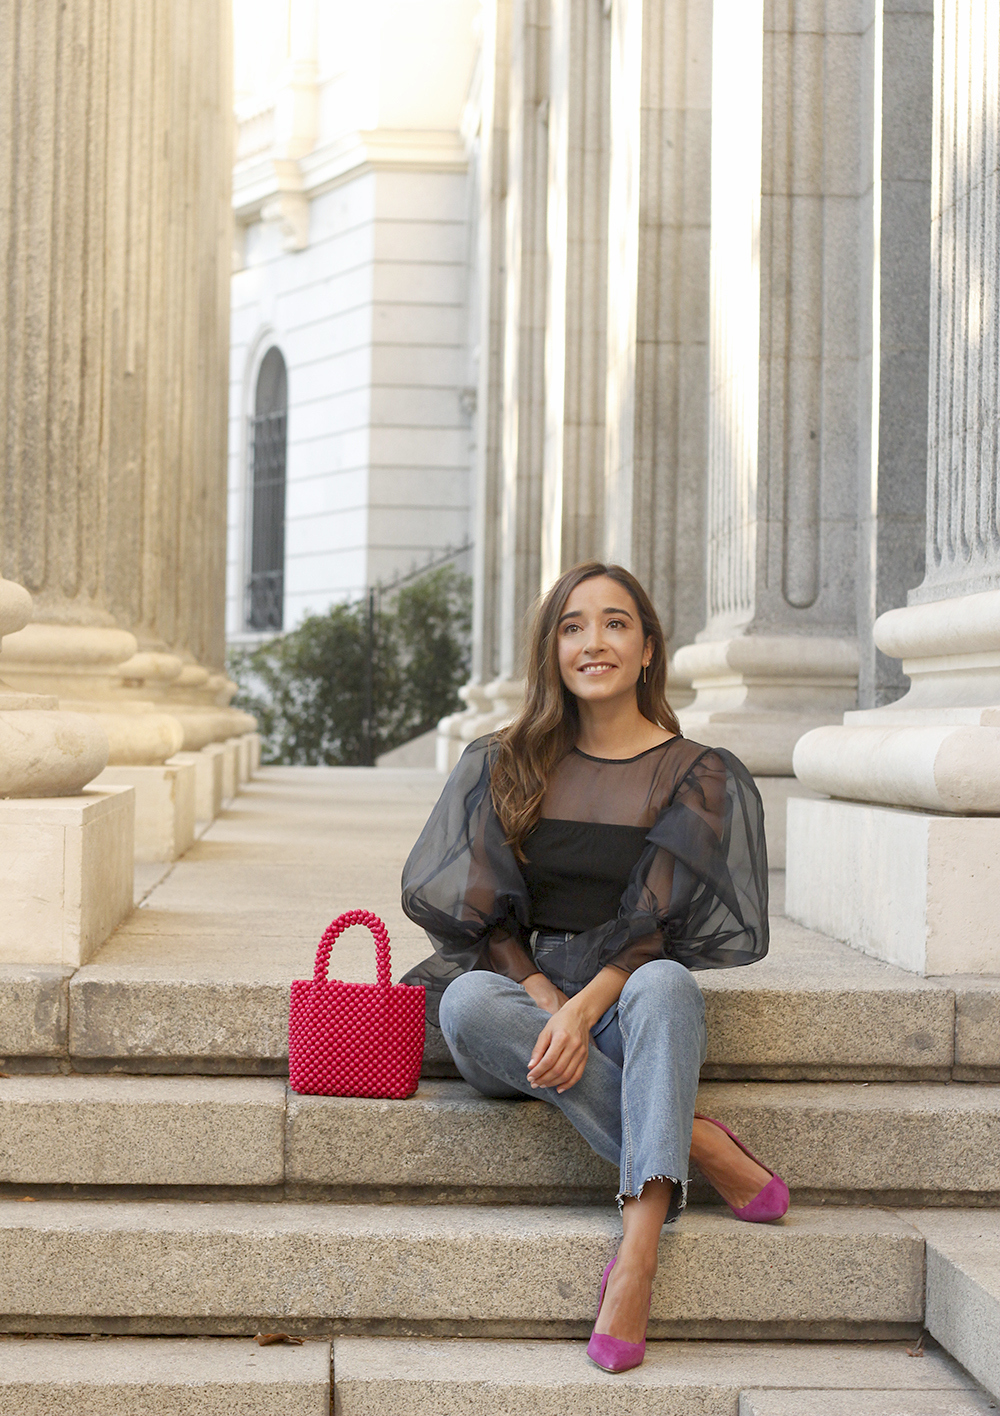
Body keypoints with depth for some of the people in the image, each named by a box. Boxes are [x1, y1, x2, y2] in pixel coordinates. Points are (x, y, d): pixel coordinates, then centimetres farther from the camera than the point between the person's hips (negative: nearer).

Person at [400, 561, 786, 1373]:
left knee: (666, 984, -36)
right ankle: (703, 1151, -30)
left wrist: (583, 1010, -21)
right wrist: (545, 1002, -14)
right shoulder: (506, 766, 10)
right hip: (525, 1001, 2)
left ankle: (640, 1245, -46)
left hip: (627, 1008, -2)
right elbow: (483, 912, 4)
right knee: (467, 1002, -33)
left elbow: (660, 923, -5)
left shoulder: (697, 778, 4)